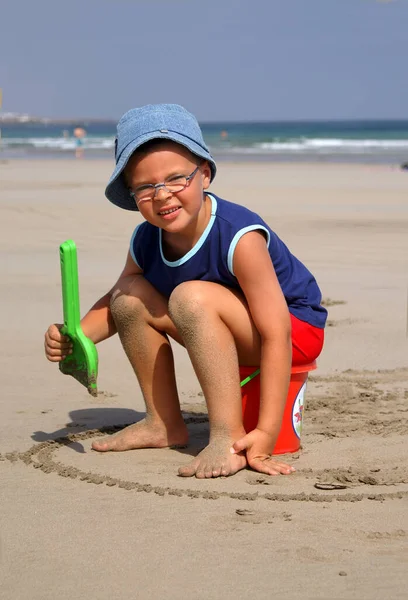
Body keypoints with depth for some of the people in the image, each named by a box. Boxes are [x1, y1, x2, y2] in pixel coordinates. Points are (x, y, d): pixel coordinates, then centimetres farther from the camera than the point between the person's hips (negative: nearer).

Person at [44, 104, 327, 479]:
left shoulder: (241, 238, -30)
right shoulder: (145, 243, -8)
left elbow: (275, 334, -31)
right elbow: (113, 305, 9)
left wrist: (265, 435, -34)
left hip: (296, 326, -7)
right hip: (238, 334, 8)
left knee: (191, 297, -32)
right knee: (131, 295, -4)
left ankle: (229, 438, -28)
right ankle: (164, 424, 6)